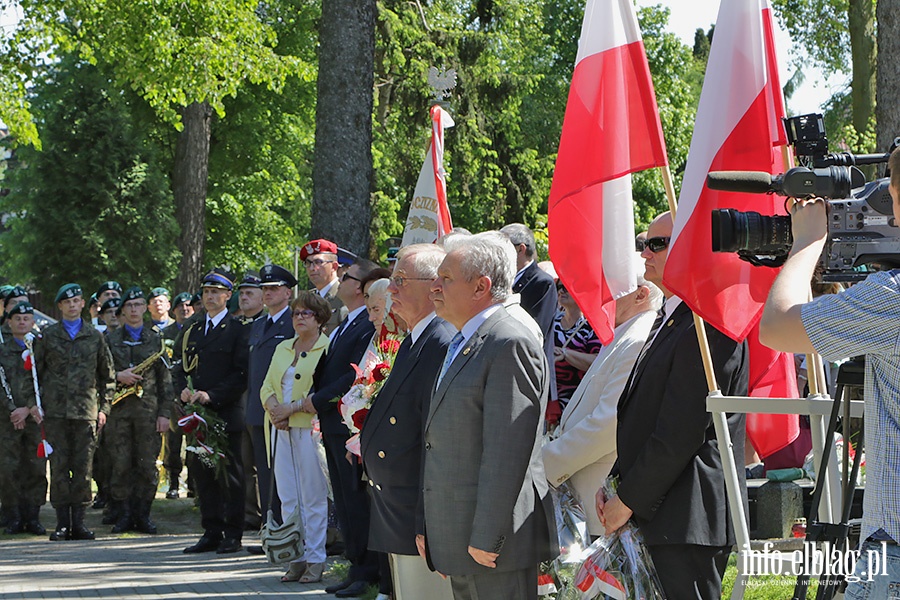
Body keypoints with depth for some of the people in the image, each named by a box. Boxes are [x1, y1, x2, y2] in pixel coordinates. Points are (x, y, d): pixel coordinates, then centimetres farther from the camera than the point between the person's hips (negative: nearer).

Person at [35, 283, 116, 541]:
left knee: (82, 467, 0)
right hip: (55, 411, -1)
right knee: (59, 467, -2)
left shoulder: (95, 336, 11)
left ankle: (78, 522, 5)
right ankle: (62, 522, 2)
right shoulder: (47, 336, 8)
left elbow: (107, 376, 15)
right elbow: (36, 372, 10)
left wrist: (104, 407, 7)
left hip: (86, 411, 1)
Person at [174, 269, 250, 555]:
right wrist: (184, 389, -3)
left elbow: (241, 373, -9)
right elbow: (180, 367, 17)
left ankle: (233, 535, 3)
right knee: (203, 475, 7)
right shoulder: (191, 331, 17)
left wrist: (212, 395, -17)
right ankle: (211, 533, 14)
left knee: (230, 476, -1)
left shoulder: (238, 330, -2)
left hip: (226, 412, -6)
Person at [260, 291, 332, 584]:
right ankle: (296, 558, 10)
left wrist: (292, 408, -16)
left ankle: (315, 560, 0)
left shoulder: (327, 349, -6)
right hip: (281, 429, 7)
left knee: (313, 497, -4)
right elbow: (267, 386, 16)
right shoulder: (283, 348, 18)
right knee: (288, 498, 5)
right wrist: (273, 407, -5)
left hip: (310, 429, -7)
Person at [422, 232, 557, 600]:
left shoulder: (511, 346, -14)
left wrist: (487, 539, -21)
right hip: (458, 543, 10)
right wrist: (427, 526, 18)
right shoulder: (460, 346, 19)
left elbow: (507, 453, -20)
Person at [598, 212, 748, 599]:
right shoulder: (671, 318, 19)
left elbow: (680, 433, -19)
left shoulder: (710, 325, -15)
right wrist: (616, 485, 9)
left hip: (688, 522, -10)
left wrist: (628, 500, -13)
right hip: (660, 516, 10)